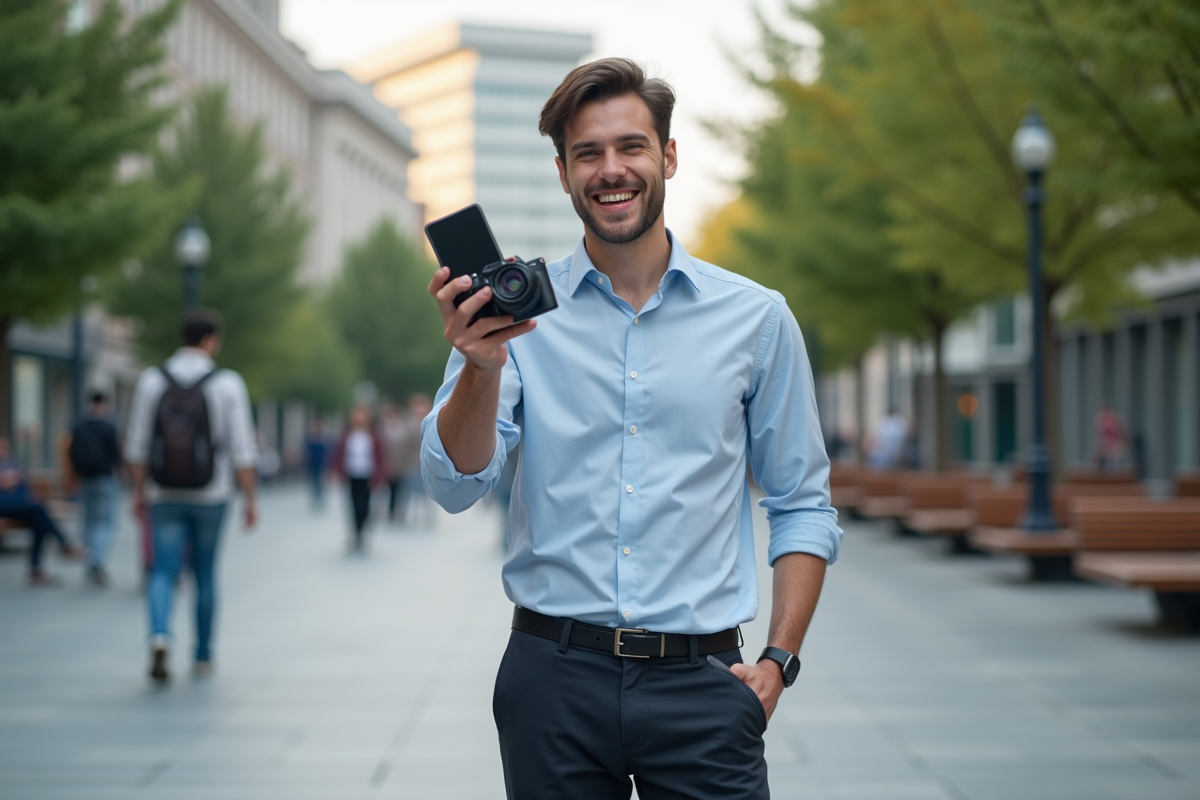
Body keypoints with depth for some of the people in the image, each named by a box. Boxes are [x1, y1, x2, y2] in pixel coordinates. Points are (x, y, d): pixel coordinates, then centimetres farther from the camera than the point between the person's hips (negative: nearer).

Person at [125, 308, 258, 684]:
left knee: (164, 574, 3)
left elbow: (137, 445, -1)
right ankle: (202, 657, 23)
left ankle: (160, 637, -25)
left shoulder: (152, 379, -3)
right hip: (210, 497, 0)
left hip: (165, 497, 1)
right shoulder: (228, 383, -9)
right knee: (205, 573, 15)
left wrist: (139, 491, 10)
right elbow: (242, 449, -10)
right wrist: (250, 499, -3)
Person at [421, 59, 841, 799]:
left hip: (698, 682, 0)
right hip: (553, 674, 0)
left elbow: (802, 506, 9)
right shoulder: (519, 311, 2)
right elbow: (457, 486, -8)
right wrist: (482, 369, -25)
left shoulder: (755, 317, 4)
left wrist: (779, 660, -1)